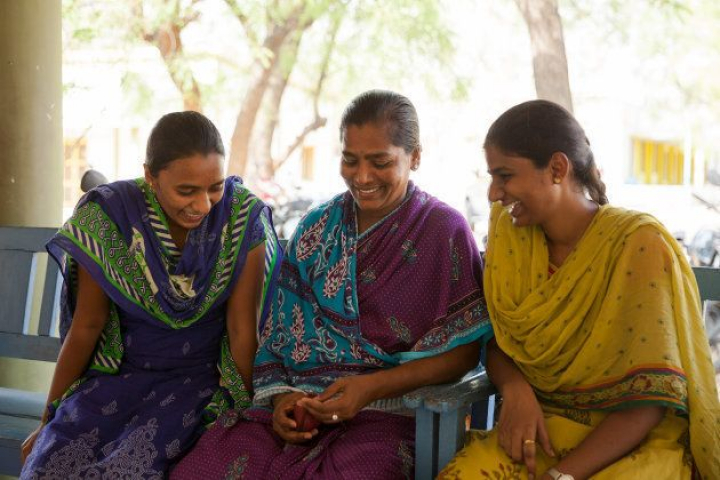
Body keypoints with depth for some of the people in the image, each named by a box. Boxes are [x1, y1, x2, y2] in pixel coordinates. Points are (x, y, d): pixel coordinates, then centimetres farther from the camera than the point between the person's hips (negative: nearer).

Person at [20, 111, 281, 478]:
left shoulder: (244, 219, -14)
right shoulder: (108, 216, -12)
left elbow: (242, 331, -7)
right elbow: (86, 327, -2)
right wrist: (49, 422, 6)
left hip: (200, 378, -1)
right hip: (118, 372, 1)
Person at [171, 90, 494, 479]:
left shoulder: (445, 232, -1)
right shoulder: (317, 227, 13)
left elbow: (462, 352, -5)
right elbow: (280, 329, 14)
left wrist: (371, 387, -15)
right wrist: (281, 395, -5)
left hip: (387, 411, -4)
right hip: (298, 404, 4)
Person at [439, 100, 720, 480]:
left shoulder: (639, 246, -16)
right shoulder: (510, 233, 0)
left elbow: (649, 399, -16)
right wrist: (515, 389, -14)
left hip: (631, 444, -3)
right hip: (536, 428, 4)